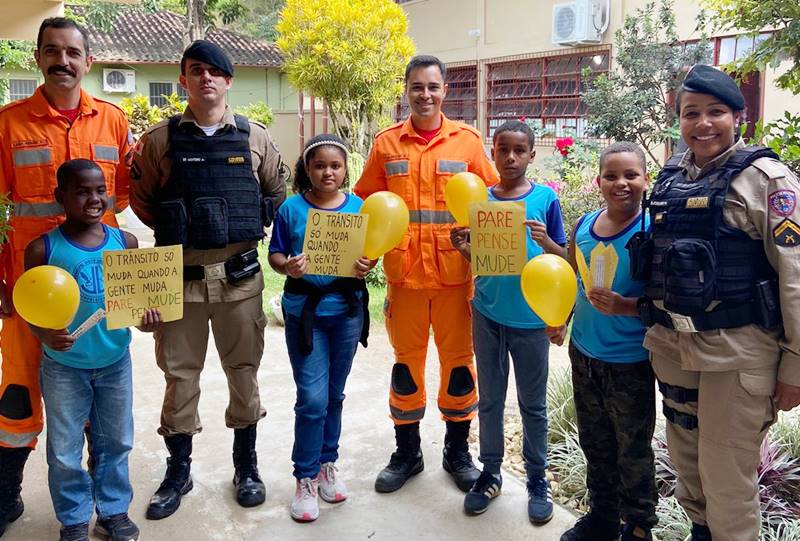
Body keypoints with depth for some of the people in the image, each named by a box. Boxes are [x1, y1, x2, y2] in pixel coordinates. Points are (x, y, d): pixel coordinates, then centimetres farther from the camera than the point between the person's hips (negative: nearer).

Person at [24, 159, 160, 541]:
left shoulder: (125, 242, -5)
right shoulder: (43, 249, -12)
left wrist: (147, 316, -18)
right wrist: (46, 336, -26)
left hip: (115, 361, 2)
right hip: (64, 366, -2)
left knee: (116, 441, 16)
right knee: (65, 450, 11)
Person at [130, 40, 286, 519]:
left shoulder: (256, 138, 2)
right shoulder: (160, 139, 0)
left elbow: (277, 197, 11)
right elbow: (141, 199, 8)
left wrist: (247, 230, 4)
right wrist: (175, 231, 2)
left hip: (240, 277, 1)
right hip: (179, 277, 0)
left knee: (244, 371, 10)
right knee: (179, 374, 9)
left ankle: (246, 464, 29)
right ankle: (179, 470, 27)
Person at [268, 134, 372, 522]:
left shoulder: (357, 207, 0)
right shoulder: (292, 208, -5)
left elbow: (367, 254, 5)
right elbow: (275, 255, -1)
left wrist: (366, 267, -16)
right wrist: (288, 267, -22)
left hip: (347, 310, 3)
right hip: (304, 310, -2)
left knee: (334, 394, 15)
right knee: (312, 398, -4)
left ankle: (327, 464, 34)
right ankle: (305, 478, 14)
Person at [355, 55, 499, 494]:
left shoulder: (467, 141, 4)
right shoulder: (387, 143, 6)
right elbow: (367, 202, 8)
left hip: (455, 272, 0)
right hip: (404, 272, 1)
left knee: (458, 358, 9)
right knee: (407, 360, 11)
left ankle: (457, 450, 28)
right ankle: (407, 451, 27)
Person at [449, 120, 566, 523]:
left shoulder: (545, 198, -3)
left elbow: (564, 259, -1)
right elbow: (475, 258, 9)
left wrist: (546, 242, -21)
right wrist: (462, 247, -13)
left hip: (531, 316, -2)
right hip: (488, 314, 2)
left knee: (533, 403, 10)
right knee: (489, 399, 13)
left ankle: (537, 479, 25)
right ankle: (490, 473, 28)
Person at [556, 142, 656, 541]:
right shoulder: (584, 226, 1)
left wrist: (623, 306, -30)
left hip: (630, 363, -5)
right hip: (584, 354, 5)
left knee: (633, 452, 11)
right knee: (594, 444, 20)